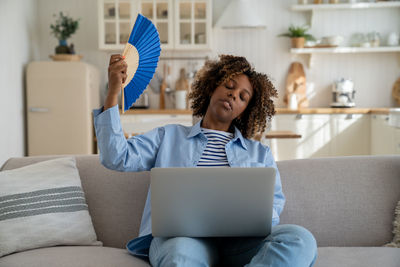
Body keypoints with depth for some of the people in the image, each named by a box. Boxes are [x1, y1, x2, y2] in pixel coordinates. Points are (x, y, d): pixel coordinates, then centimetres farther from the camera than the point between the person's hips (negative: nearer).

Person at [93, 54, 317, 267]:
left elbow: (274, 204, 16)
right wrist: (113, 92, 2)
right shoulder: (169, 137, 23)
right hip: (180, 235, -2)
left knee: (301, 239, -32)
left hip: (239, 239, 3)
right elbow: (117, 158, 10)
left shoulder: (260, 153, 27)